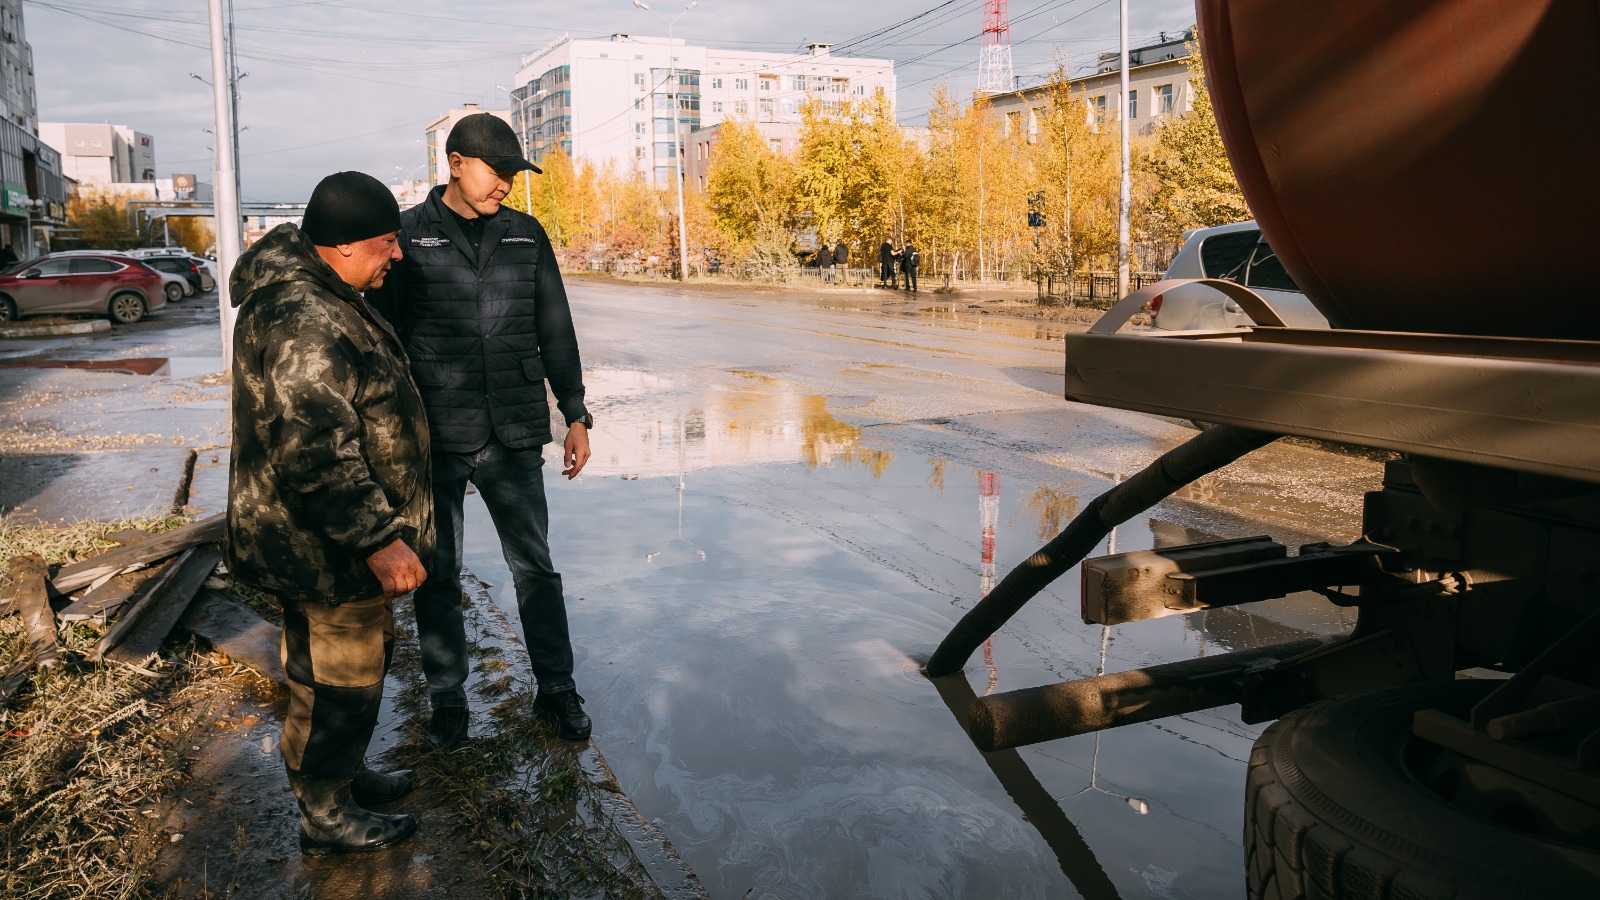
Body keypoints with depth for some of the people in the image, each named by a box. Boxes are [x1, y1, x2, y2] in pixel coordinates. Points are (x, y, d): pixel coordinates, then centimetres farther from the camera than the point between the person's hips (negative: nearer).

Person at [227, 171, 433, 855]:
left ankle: (346, 775, 43)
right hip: (321, 550, -11)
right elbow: (314, 452, -33)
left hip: (330, 541, 11)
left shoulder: (316, 295, 10)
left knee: (364, 661, 24)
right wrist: (378, 539, -30)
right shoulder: (306, 324, -27)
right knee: (336, 684, 5)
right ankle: (324, 817, 24)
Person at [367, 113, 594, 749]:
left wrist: (575, 415, 7)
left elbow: (555, 331, 11)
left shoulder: (526, 236, 7)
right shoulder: (410, 236, -1)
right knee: (438, 575, 9)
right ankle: (447, 697, 25)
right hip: (435, 439, -1)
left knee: (535, 567, 8)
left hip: (515, 435, 2)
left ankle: (556, 690, 22)